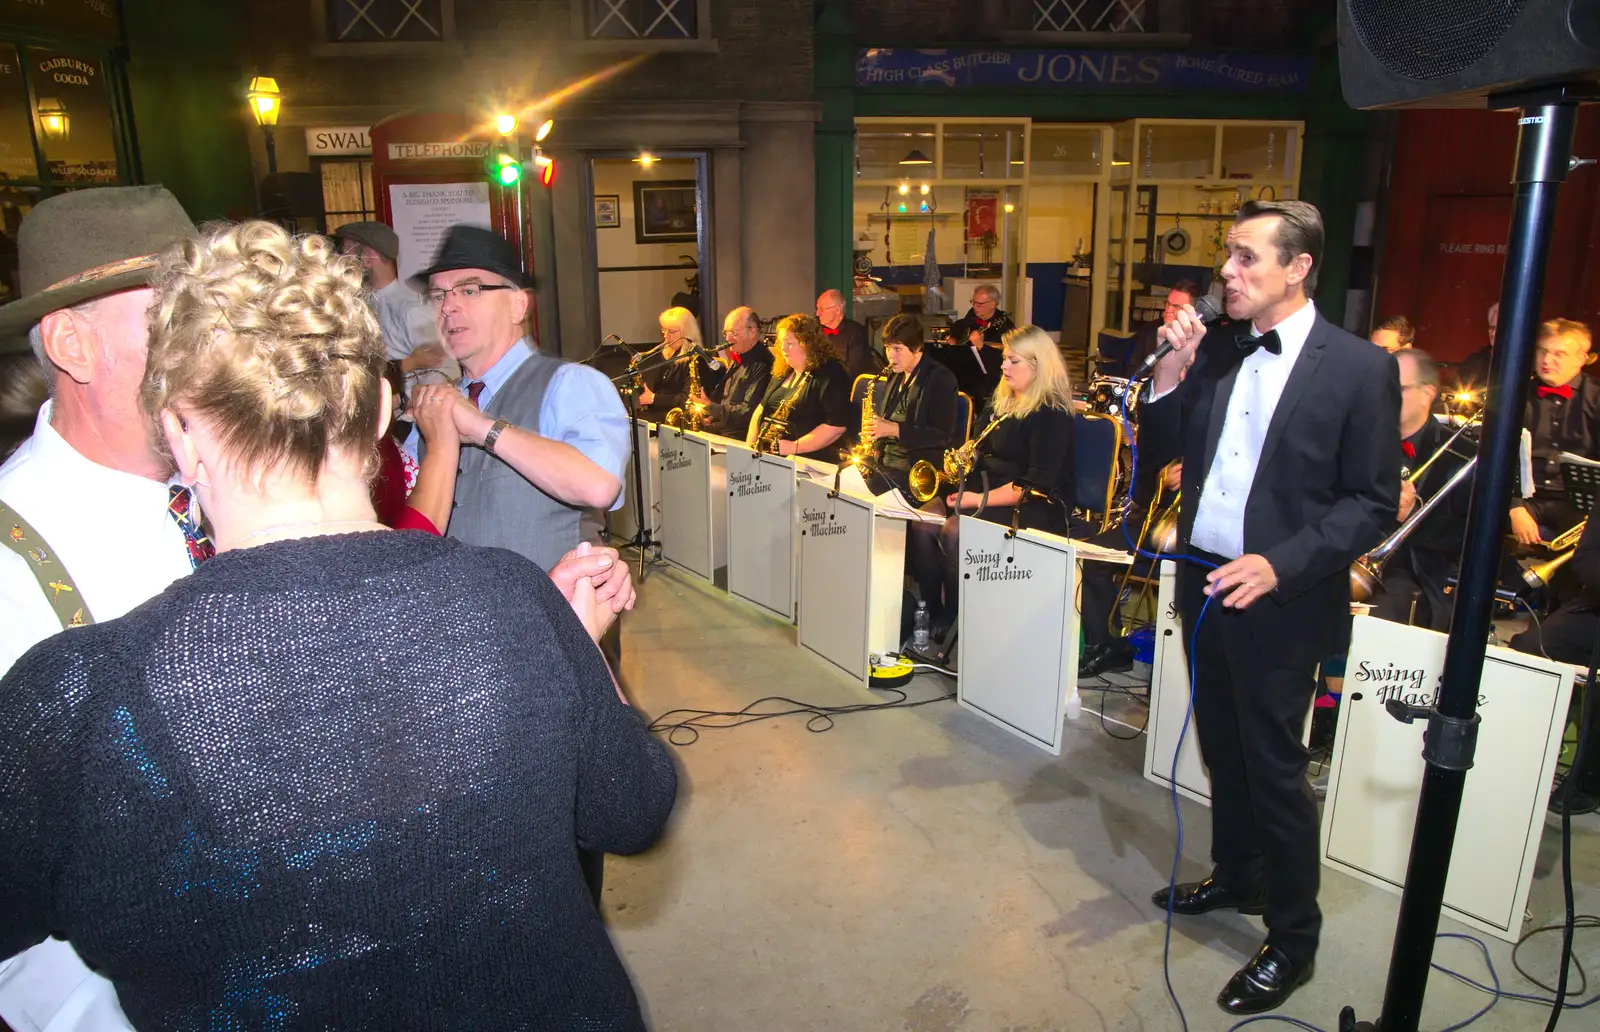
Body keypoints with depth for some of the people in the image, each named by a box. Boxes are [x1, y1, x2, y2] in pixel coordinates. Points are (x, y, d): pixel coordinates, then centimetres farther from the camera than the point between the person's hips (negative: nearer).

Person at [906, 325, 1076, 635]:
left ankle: (958, 618, -13)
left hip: (1035, 508, -8)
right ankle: (931, 611, -11)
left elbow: (1036, 485, -19)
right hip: (987, 488, 8)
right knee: (923, 520, -17)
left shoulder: (1051, 414, -12)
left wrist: (981, 499, -21)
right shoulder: (1001, 402, 13)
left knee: (954, 531, -31)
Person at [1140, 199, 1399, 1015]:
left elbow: (1372, 504, -11)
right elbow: (1158, 452, 6)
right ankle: (1237, 877, 43)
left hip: (1279, 600, -5)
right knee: (1223, 746, 20)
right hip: (1204, 581, 6)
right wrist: (1173, 369, -9)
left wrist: (1281, 564, -23)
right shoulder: (1214, 351, 4)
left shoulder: (1359, 368, -11)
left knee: (1274, 766, 4)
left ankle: (1293, 939, 24)